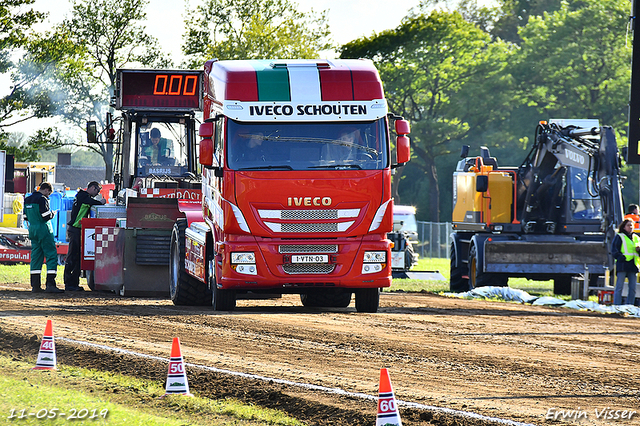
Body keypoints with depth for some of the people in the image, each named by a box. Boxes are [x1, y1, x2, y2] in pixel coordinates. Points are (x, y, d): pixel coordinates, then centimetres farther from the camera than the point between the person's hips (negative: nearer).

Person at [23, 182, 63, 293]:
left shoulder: (27, 200, 13)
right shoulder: (42, 199, -13)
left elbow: (26, 216, 18)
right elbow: (46, 216, -16)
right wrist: (52, 214, 3)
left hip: (32, 230, 8)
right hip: (44, 230, -8)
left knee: (36, 256, 11)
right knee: (51, 256, -6)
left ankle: (35, 285, 8)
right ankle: (50, 284, -16)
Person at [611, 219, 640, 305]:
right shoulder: (619, 237, 5)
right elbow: (614, 251, -3)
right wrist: (622, 258, -15)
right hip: (622, 265, -5)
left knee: (633, 288, 3)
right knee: (619, 287, -9)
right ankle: (616, 305, -9)